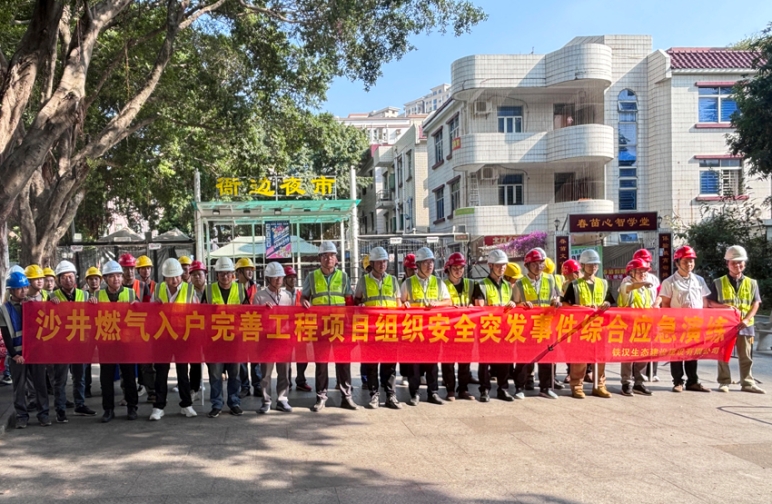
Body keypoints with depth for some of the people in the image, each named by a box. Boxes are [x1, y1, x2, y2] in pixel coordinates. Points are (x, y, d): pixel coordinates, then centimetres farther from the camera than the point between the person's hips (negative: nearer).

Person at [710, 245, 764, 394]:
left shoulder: (752, 283, 8)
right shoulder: (718, 283, 3)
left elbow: (756, 304, 2)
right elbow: (709, 302, 2)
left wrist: (746, 319, -12)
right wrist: (723, 306, -17)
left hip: (745, 325, 2)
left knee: (746, 357, 6)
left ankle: (747, 383, 13)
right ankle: (724, 382, 11)